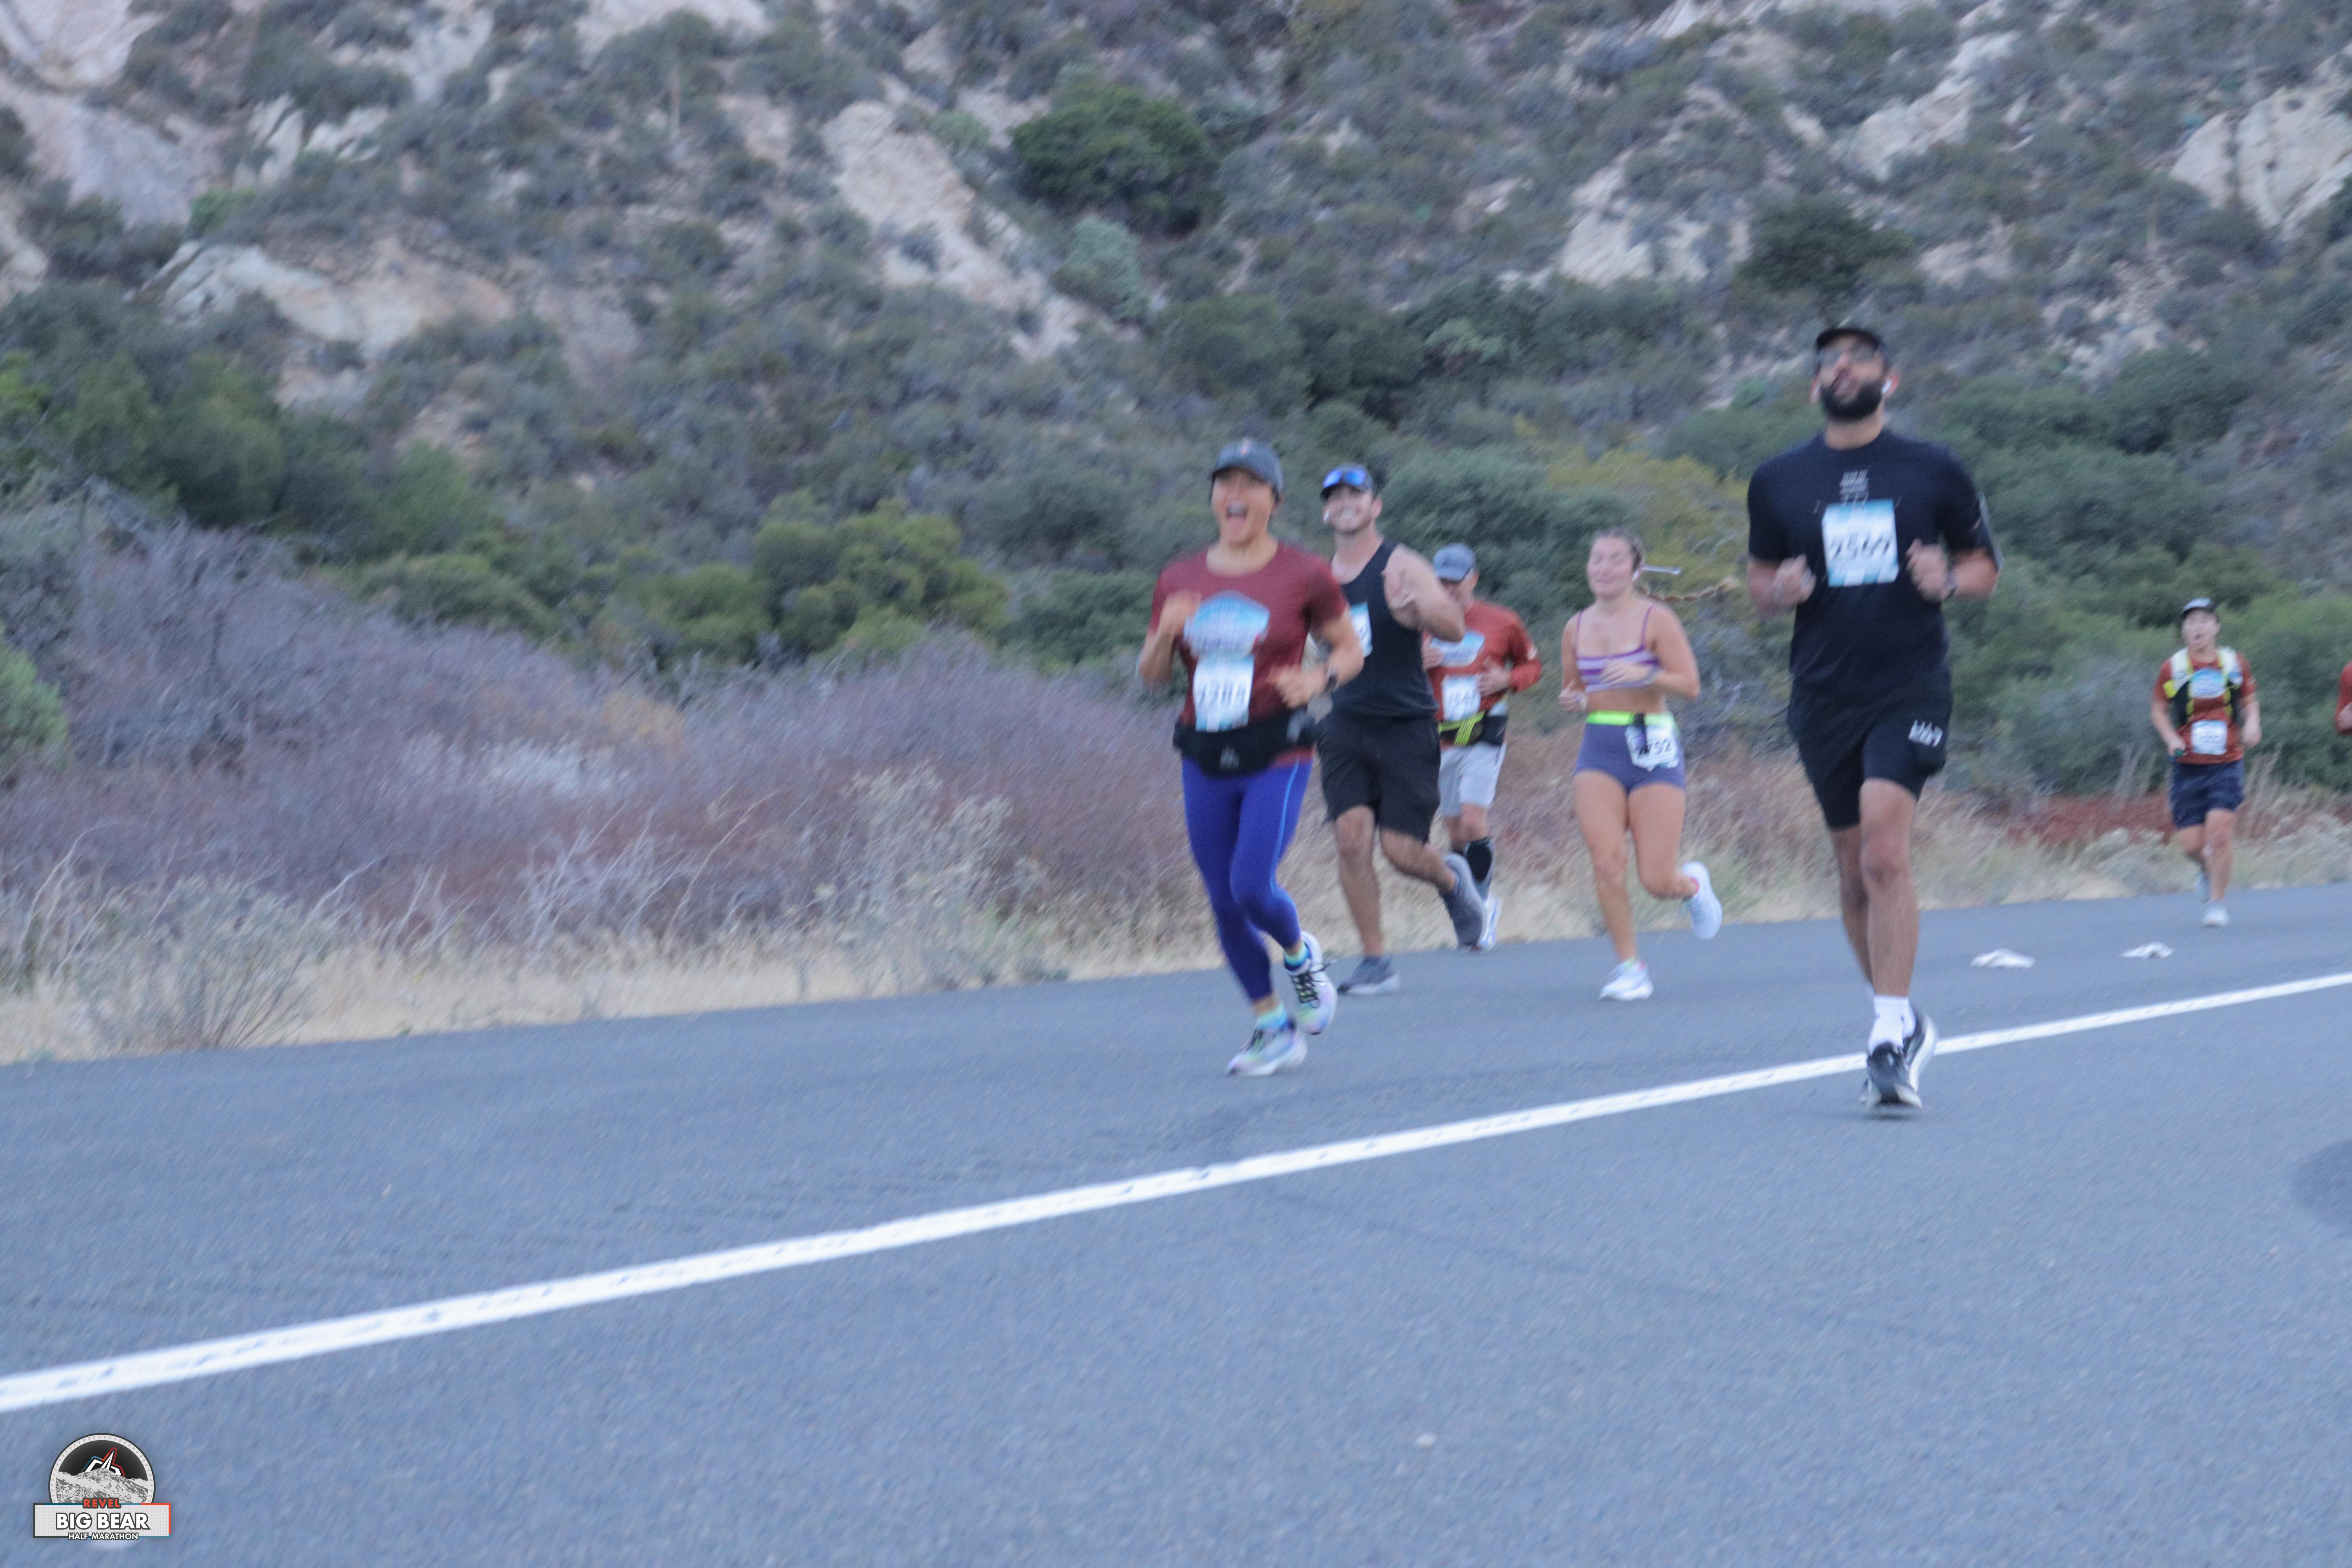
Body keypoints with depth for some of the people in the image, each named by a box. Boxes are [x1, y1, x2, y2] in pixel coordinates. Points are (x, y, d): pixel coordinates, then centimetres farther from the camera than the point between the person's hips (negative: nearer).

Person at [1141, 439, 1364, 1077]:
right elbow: (1150, 674, 13)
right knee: (1224, 903, 5)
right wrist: (1166, 634, -8)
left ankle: (1299, 955, 17)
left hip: (1277, 754, -4)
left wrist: (1317, 679, -14)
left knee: (1252, 887, -18)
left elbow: (1351, 650, 6)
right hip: (1205, 759, 4)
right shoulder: (1179, 581, 8)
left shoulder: (1305, 575, -3)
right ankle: (1273, 1028, 21)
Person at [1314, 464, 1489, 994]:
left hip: (1406, 726, -4)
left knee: (1401, 848, -6)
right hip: (1345, 726, 4)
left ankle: (1451, 878, 30)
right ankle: (1375, 961, -5)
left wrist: (1417, 605, -37)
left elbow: (1454, 629, -18)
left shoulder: (1401, 567, -7)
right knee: (1351, 837, -12)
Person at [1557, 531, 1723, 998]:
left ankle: (1693, 884, 32)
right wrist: (1573, 699, -1)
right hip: (1599, 749, 3)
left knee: (1657, 881, -6)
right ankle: (1629, 965, -1)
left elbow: (1690, 685, -8)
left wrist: (1644, 674, -24)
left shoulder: (1655, 619, -4)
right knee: (1606, 864, -14)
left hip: (1654, 748, -3)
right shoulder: (1577, 627, 9)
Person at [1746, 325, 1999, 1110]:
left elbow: (1985, 567, 11)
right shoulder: (1779, 481, 8)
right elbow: (1758, 582, 16)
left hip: (1911, 686, -3)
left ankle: (1891, 1036, -17)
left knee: (1885, 852, -19)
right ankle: (1903, 1021, 26)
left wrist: (1949, 580, -11)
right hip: (1823, 693, 3)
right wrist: (1781, 591, -8)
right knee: (1854, 868, 8)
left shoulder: (1934, 471, 4)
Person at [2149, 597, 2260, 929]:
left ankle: (2218, 902, 2)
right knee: (2190, 844, -3)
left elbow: (2250, 702, 17)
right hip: (2188, 766, 0)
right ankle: (2207, 871, 34)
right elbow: (2158, 709, 12)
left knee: (2219, 833, -15)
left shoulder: (2236, 664, 3)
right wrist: (2171, 738, -5)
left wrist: (2253, 724, -4)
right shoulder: (2172, 669, 0)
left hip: (2227, 764, 0)